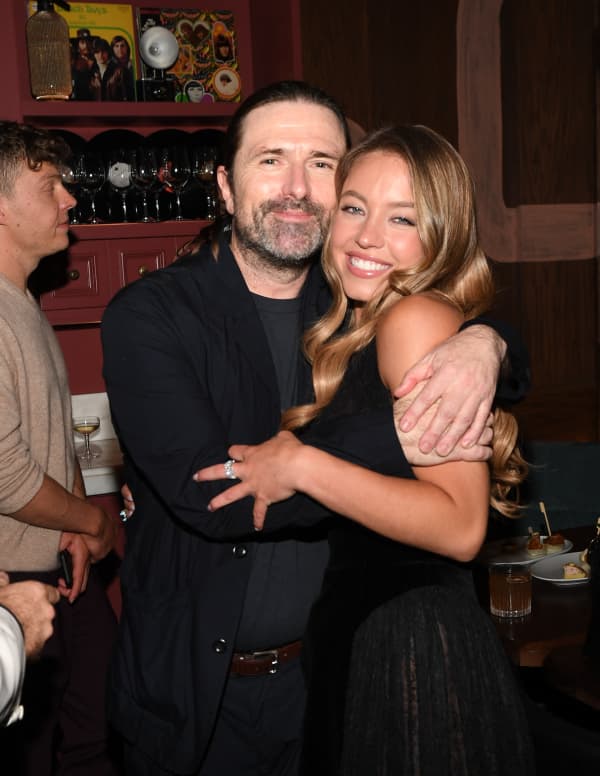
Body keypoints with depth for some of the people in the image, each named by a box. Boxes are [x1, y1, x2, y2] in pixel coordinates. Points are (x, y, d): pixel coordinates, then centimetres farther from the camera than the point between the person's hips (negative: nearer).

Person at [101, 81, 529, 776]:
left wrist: (482, 343, -17)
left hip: (328, 673, 4)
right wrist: (393, 437, -28)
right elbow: (206, 492, -26)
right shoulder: (147, 317, -15)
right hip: (195, 690, -3)